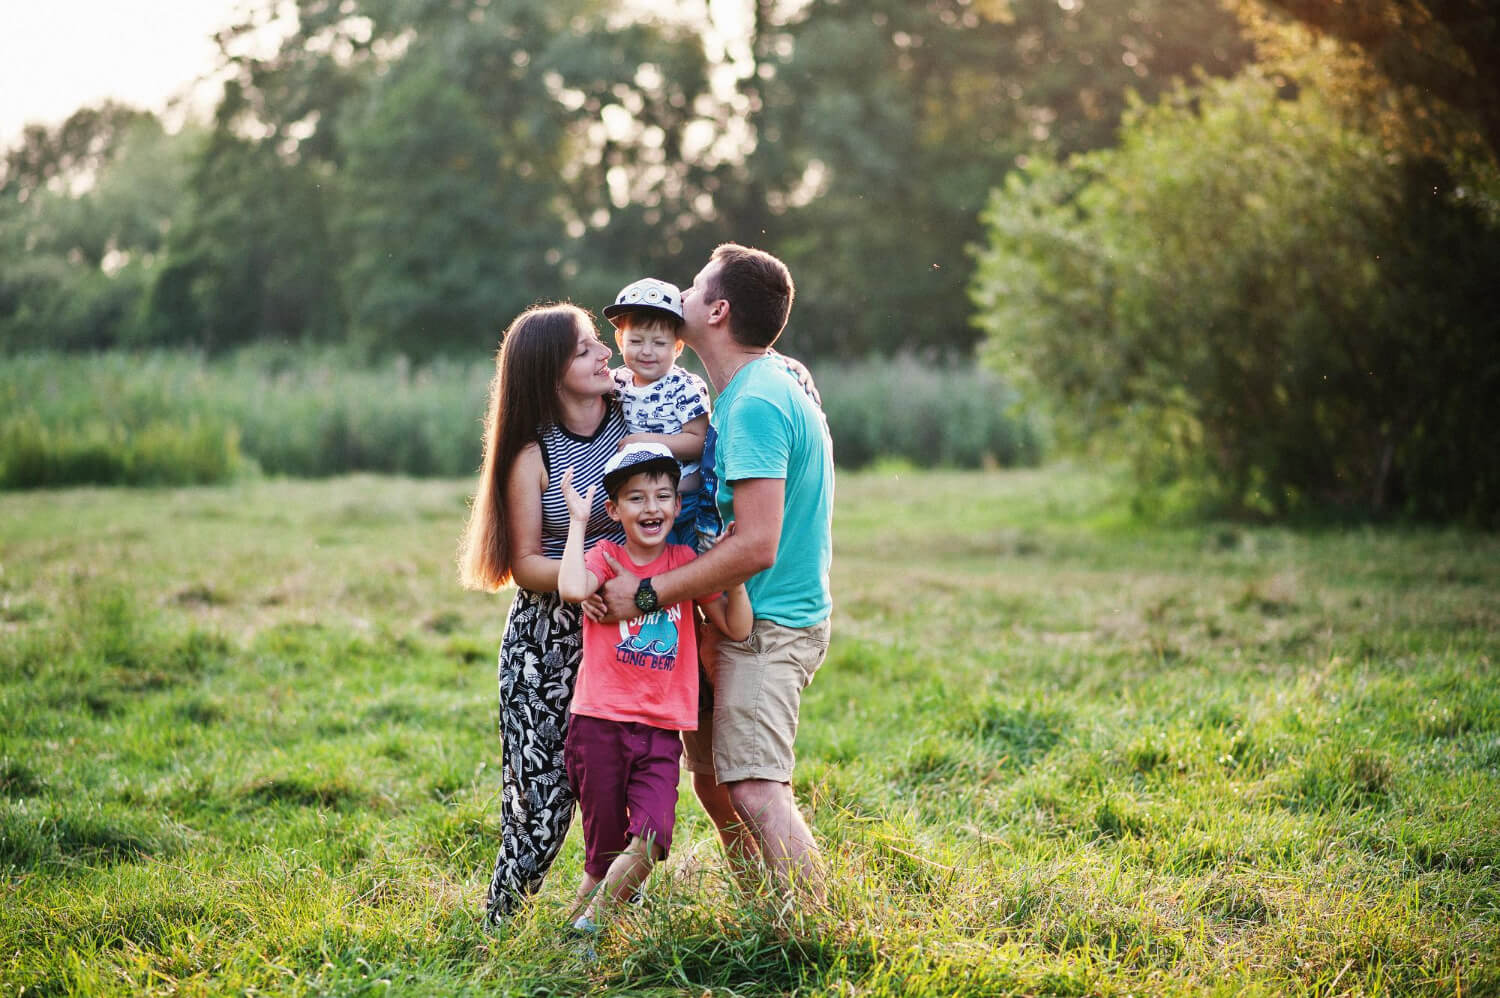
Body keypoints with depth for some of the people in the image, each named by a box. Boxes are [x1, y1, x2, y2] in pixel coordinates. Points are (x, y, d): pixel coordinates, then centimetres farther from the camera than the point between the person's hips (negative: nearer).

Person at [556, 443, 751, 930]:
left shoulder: (685, 561, 10)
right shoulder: (606, 556, 1)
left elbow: (736, 627, 5)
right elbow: (572, 588, -23)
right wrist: (578, 522, -13)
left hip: (661, 730, 2)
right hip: (600, 723, -2)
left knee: (651, 838, -15)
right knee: (605, 849, 2)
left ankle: (593, 921, 6)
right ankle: (579, 913, 25)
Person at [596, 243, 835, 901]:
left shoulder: (755, 404, -21)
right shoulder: (779, 379, 10)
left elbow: (756, 546, -27)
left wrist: (647, 594, -21)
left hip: (767, 626, -11)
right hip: (753, 620, 11)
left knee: (755, 791, -17)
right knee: (705, 755, 19)